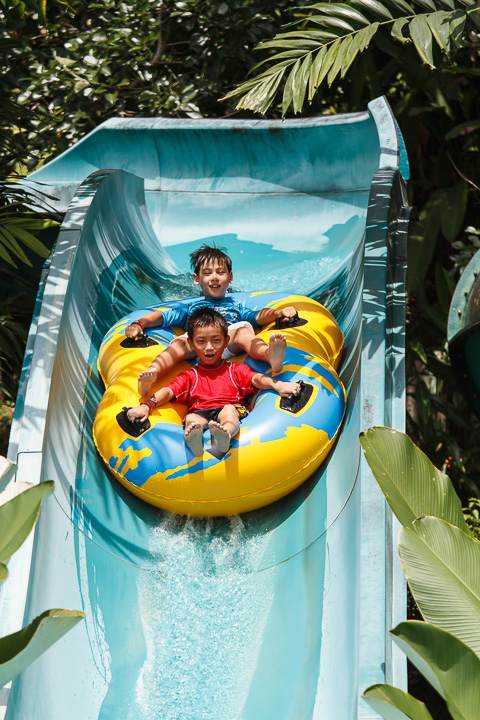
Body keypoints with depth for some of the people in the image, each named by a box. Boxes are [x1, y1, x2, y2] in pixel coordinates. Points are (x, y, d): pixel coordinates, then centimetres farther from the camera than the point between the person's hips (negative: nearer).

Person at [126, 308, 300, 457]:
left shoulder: (236, 370, 27)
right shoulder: (189, 376, 28)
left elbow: (257, 379, 9)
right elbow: (168, 391, 14)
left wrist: (277, 384, -14)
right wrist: (146, 406, -5)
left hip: (231, 410, -1)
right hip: (201, 413, 1)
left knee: (229, 410, -35)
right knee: (191, 418, -34)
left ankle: (224, 435, -69)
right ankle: (194, 439, -68)